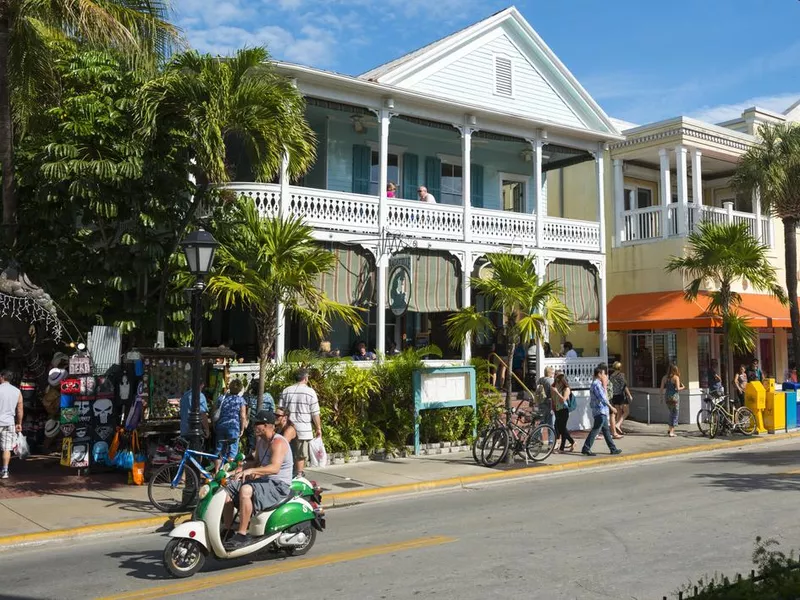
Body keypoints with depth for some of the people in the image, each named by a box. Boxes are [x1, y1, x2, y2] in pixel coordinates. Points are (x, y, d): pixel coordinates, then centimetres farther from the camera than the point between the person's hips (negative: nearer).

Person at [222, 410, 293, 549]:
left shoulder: (278, 442, -18)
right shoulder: (260, 440, 12)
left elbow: (274, 468, -33)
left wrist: (251, 470, -43)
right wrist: (243, 467, 1)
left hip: (279, 486, -10)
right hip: (264, 481, 10)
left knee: (245, 490, -34)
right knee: (227, 489, -1)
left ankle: (242, 535, -28)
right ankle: (228, 531, 5)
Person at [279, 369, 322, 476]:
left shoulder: (286, 391, 6)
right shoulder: (310, 392, -5)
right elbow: (315, 413, -6)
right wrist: (318, 428, 3)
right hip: (304, 430, -4)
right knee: (300, 456, 4)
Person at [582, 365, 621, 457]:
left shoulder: (598, 383, 17)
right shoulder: (596, 384, -16)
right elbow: (602, 398, -19)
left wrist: (605, 385, 15)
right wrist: (611, 407, -14)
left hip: (602, 411, 11)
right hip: (600, 411, -11)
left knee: (606, 430, 15)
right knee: (595, 430, -8)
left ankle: (613, 449, 23)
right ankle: (586, 449, -7)